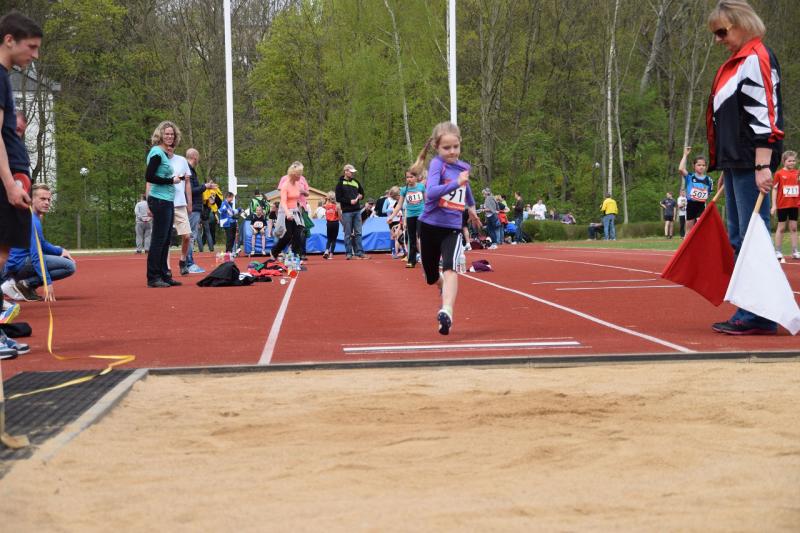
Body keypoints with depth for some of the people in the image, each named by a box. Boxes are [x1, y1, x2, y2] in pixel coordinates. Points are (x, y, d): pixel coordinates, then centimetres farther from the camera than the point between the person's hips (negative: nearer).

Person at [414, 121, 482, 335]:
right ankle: (445, 288, 50)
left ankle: (446, 312, -38)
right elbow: (431, 192, -32)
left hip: (452, 229, 2)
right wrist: (456, 183, -43)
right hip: (430, 226, -2)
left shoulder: (463, 166, 4)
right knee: (432, 277, 15)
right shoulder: (437, 164, -13)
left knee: (450, 268, -25)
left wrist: (472, 209, 42)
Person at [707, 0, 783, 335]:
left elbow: (764, 115, -17)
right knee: (737, 239, 10)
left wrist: (763, 166, -23)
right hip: (734, 163, 10)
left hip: (751, 165, -10)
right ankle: (747, 311, 15)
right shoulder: (735, 63, 21)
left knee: (752, 237, -10)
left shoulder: (757, 59, -8)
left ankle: (759, 316, -7)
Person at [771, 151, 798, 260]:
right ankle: (777, 251, 8)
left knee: (794, 228, 6)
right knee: (781, 228, 3)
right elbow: (774, 189, -3)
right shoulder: (779, 174, -5)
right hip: (782, 205, -3)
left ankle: (795, 251, 7)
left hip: (794, 205, 3)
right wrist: (774, 205, -6)